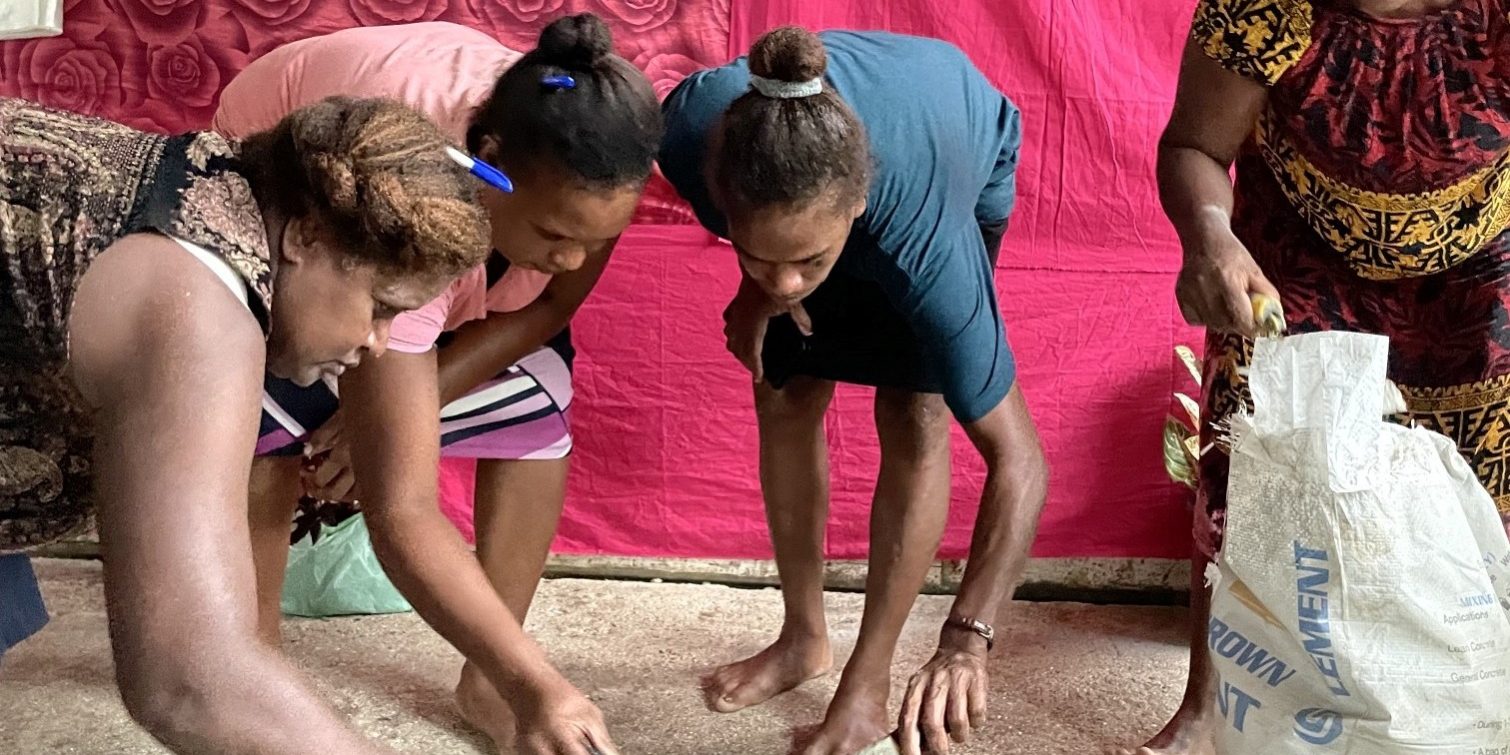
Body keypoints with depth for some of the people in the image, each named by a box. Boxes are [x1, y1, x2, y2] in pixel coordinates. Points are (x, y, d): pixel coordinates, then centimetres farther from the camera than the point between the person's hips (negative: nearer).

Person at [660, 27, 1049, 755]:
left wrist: (966, 640, -50)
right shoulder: (693, 128, -40)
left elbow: (1018, 457, -41)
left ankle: (868, 685, 1)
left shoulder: (924, 244, -46)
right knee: (785, 396, 1)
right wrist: (755, 285, -18)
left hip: (961, 153, -3)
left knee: (913, 416, -14)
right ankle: (804, 637, 20)